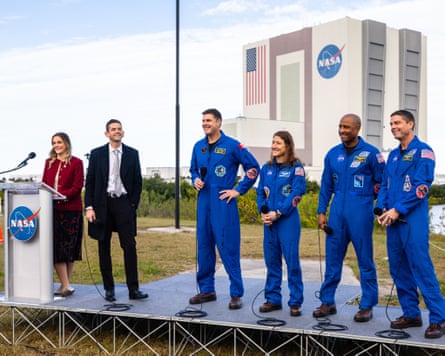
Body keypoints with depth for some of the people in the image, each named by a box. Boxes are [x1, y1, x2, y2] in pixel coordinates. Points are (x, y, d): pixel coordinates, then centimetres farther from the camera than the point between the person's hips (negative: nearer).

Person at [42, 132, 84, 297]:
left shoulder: (76, 162, 1)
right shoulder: (49, 162, 16)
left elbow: (78, 187, -6)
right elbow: (44, 184, 15)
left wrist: (61, 195, -19)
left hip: (71, 209, -4)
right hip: (52, 209, 4)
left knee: (69, 248, 1)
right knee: (55, 248, -3)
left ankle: (64, 285, 10)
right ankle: (65, 286, 0)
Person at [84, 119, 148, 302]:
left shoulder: (132, 154, 7)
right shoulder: (97, 154, 5)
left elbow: (137, 182, 9)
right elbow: (90, 182, 3)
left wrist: (133, 205, 0)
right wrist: (89, 207, -5)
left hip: (124, 203, 0)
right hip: (103, 204, 0)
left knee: (130, 247, -5)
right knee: (104, 249, 5)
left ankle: (133, 289, -1)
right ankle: (109, 289, 13)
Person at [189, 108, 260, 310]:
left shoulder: (232, 145, -5)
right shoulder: (198, 146, 11)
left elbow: (253, 167, -2)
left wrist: (239, 190, -5)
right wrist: (196, 180, 3)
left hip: (223, 202, -6)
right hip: (204, 201, 6)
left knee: (228, 248, -6)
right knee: (204, 246, 10)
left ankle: (236, 294, 2)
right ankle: (207, 290, 22)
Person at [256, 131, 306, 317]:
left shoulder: (296, 167, -3)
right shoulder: (266, 168, 12)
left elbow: (296, 194, -10)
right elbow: (260, 192, 12)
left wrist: (278, 213, -15)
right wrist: (262, 212, -5)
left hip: (288, 220, -5)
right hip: (269, 221, 5)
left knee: (292, 260, -4)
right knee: (271, 260, 9)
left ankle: (295, 302, 5)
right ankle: (273, 299, 19)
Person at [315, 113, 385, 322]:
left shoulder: (370, 153, -3)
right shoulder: (333, 154, 9)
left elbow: (382, 182, 4)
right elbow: (326, 186, 12)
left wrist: (380, 206, 2)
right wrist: (321, 212, 8)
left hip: (360, 213, -4)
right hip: (337, 213, 4)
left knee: (365, 260, 4)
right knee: (332, 259, 8)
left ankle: (367, 306, 13)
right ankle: (327, 302, 18)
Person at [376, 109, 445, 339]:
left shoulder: (422, 151, -5)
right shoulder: (393, 155, 17)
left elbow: (421, 187, -14)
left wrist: (397, 210, -17)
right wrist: (381, 209, 1)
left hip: (413, 219, -7)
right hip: (393, 219, 8)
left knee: (422, 268, -9)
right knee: (398, 268, 9)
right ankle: (411, 314, 19)